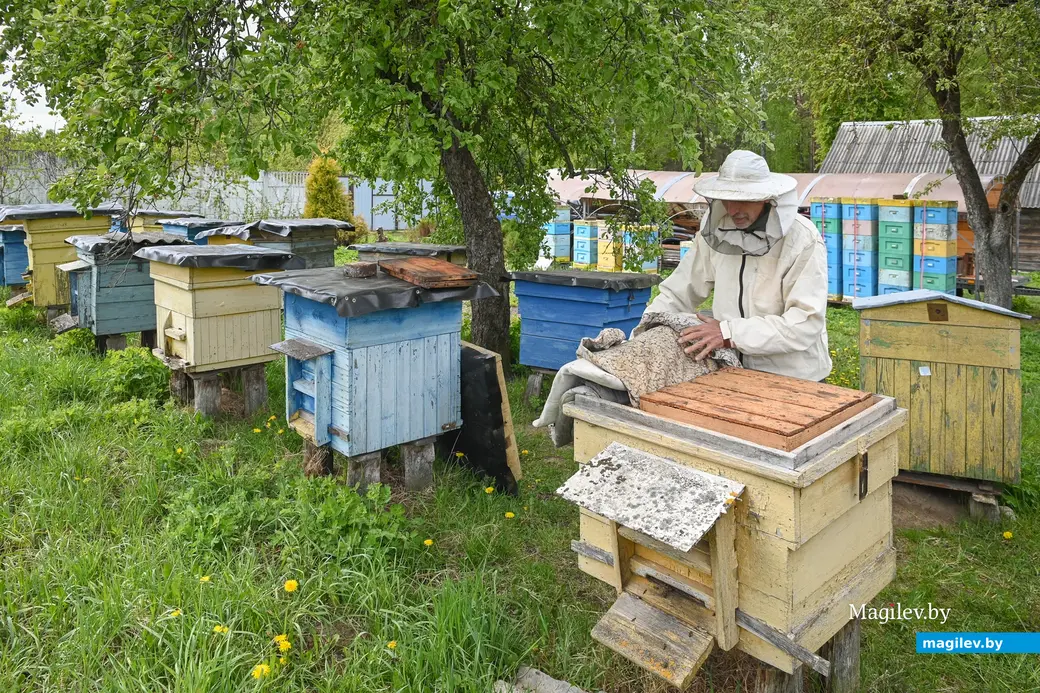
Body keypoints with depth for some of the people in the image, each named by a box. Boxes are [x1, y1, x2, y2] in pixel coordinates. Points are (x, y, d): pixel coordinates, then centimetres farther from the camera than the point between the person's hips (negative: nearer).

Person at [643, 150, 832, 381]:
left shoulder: (803, 240, -14)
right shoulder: (716, 232, -1)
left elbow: (806, 323, -21)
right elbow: (679, 293, 3)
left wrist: (731, 333, -27)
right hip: (735, 372, 5)